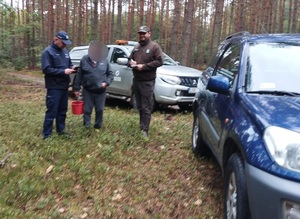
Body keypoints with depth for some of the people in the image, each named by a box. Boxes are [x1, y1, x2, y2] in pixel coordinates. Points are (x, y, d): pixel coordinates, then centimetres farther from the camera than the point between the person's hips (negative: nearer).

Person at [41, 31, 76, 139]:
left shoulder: (65, 51, 11)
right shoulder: (48, 52, -11)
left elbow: (68, 64, 22)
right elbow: (46, 69, -19)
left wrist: (71, 68, -2)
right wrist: (63, 71, -23)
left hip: (64, 86, 7)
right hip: (54, 87, -7)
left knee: (62, 110, 16)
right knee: (51, 111, -5)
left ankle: (61, 129, 30)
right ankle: (46, 135, 3)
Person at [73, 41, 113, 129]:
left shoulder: (105, 61, 3)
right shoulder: (84, 60, -1)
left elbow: (110, 74, 8)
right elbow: (79, 75, 0)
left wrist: (106, 82, -10)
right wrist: (76, 88, -1)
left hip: (101, 91, 1)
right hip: (88, 91, -1)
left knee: (100, 110, 9)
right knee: (87, 110, 5)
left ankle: (98, 126, 25)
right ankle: (87, 127, 17)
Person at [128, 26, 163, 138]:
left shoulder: (154, 46, -5)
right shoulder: (136, 47, 16)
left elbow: (159, 61, -14)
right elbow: (129, 58, 25)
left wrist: (144, 66, -19)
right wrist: (131, 62, -1)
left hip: (147, 82, -7)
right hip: (136, 80, 7)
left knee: (146, 107, -6)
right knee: (139, 106, 15)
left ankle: (144, 130, -4)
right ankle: (141, 126, 28)